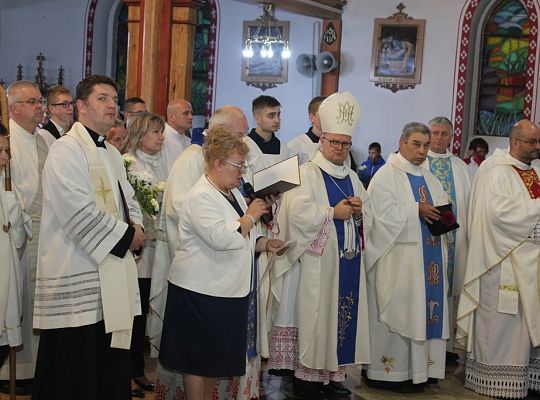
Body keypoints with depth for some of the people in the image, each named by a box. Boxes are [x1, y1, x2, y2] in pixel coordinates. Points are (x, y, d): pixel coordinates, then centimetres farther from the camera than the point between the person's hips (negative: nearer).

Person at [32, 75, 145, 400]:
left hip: (112, 274, 9)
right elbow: (80, 214, -20)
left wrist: (135, 226, 1)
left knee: (112, 370, 12)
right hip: (77, 278, -9)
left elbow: (128, 200, 23)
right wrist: (126, 235, -11)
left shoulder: (112, 154, 17)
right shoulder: (67, 150, -11)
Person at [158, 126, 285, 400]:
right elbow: (221, 238, -31)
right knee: (198, 359, 3)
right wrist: (250, 217, -17)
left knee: (216, 358, 16)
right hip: (200, 292, -9)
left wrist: (264, 244, 6)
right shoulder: (200, 197, -17)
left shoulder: (232, 193, 13)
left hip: (228, 290, 9)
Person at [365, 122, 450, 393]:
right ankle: (390, 371, 3)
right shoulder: (386, 175, -6)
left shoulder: (429, 178, 17)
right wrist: (417, 210, -18)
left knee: (424, 310, 8)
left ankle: (419, 368, 16)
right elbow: (382, 211, -17)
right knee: (397, 313, -4)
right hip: (398, 259, -7)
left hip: (428, 257, 7)